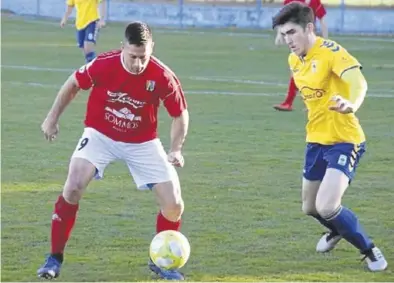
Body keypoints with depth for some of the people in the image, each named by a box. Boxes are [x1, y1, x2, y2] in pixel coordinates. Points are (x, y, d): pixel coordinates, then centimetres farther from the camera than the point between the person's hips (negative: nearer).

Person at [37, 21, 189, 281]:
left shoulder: (163, 77, -22)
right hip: (100, 135, -1)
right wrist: (53, 118, 3)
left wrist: (176, 150, -18)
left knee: (174, 205, -8)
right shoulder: (103, 65, -23)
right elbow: (74, 84, -2)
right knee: (73, 187, -22)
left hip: (142, 143, 1)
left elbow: (180, 114, -6)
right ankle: (55, 258, -8)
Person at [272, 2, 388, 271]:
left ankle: (370, 250, 2)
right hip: (316, 140, 8)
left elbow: (358, 81, -38)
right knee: (310, 207, 19)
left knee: (327, 207, -22)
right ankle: (338, 231, 53)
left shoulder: (330, 51, -20)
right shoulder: (294, 60, 5)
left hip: (344, 140, -8)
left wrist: (351, 104, -57)